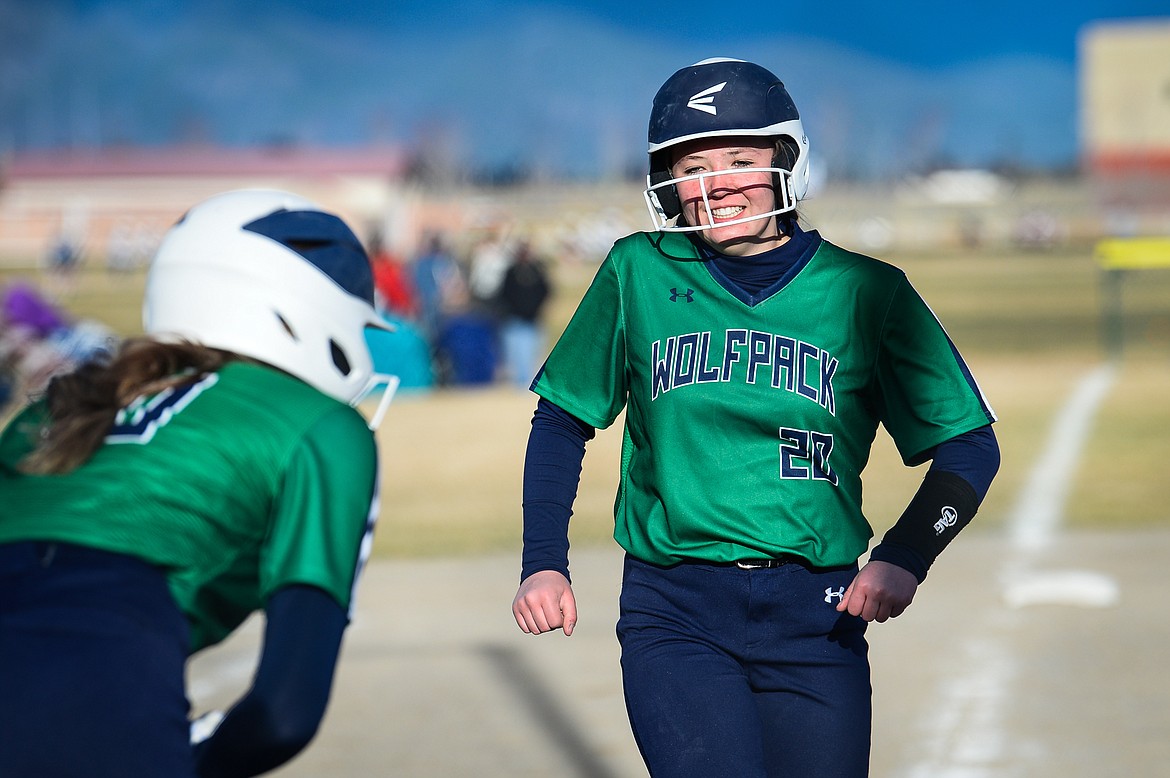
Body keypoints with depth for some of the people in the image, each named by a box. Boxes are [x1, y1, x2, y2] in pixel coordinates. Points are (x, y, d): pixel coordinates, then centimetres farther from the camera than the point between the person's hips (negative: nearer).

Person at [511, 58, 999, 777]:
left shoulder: (866, 291, 1)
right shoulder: (639, 274, 3)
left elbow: (971, 446, 6)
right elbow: (562, 422, 14)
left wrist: (905, 558, -8)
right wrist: (544, 563, 6)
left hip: (816, 617, 1)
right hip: (674, 614, -1)